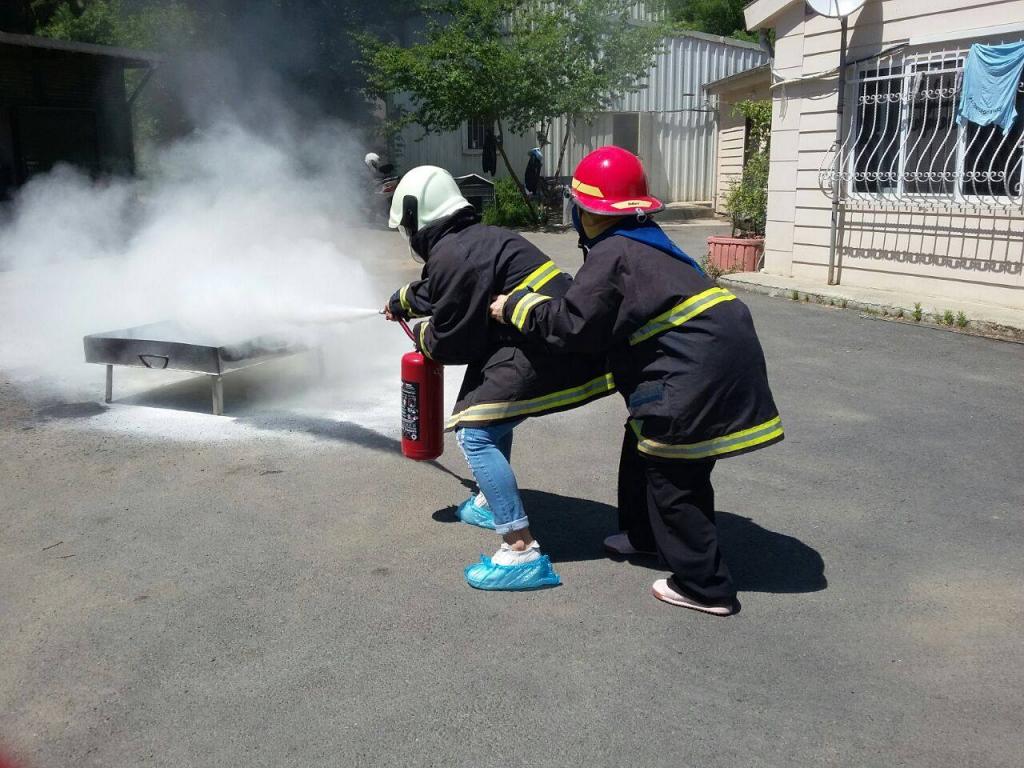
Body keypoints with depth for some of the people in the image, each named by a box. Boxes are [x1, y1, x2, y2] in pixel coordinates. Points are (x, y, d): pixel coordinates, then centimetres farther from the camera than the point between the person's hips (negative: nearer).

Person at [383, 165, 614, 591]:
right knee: (492, 410, 29)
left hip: (548, 349, -11)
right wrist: (400, 301, 56)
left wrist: (421, 335, 12)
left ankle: (523, 554, -15)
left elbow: (454, 342, -10)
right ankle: (491, 504, 41)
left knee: (475, 433, -10)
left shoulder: (452, 257, -14)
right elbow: (436, 290, 38)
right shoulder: (476, 238, 18)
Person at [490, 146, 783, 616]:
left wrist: (515, 307, -2)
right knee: (644, 443, 24)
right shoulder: (645, 241, 16)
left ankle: (705, 587, 9)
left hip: (698, 366, -10)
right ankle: (644, 533, 43)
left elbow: (570, 325, -15)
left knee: (672, 473, 1)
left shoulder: (611, 253, -14)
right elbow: (600, 316, 20)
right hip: (719, 348, 10)